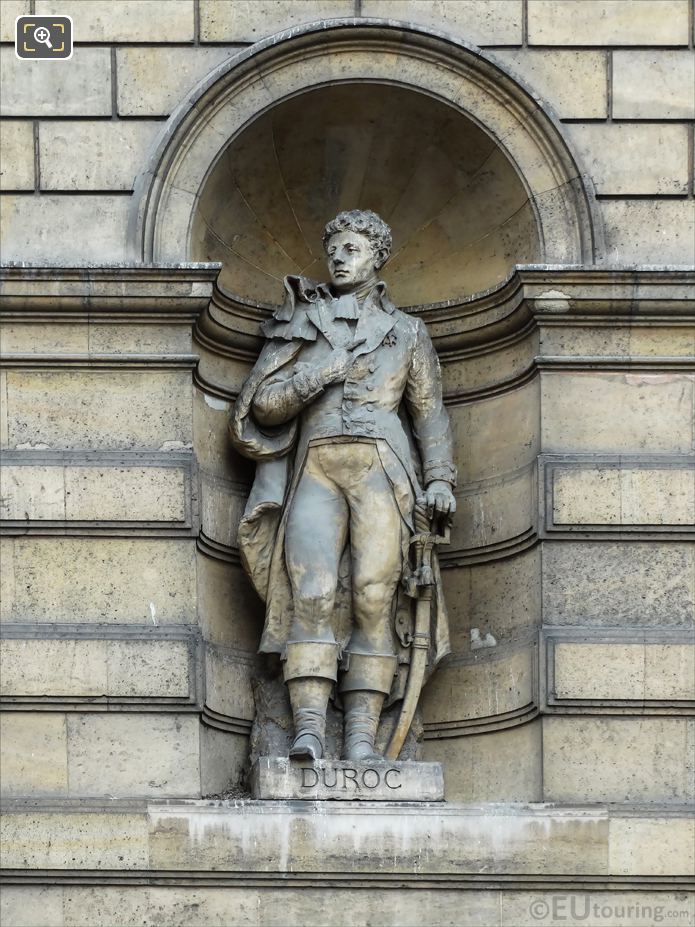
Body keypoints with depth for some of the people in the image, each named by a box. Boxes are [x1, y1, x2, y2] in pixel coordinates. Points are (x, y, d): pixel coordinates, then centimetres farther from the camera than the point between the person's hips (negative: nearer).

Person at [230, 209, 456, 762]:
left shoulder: (406, 332, 21)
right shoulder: (300, 322, 20)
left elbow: (430, 413, 17)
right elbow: (263, 404, 12)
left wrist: (439, 479, 4)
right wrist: (321, 373, -2)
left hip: (381, 468, 0)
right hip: (315, 465, 0)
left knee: (375, 594, -13)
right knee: (312, 591, -18)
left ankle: (362, 737, -17)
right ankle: (309, 729, -27)